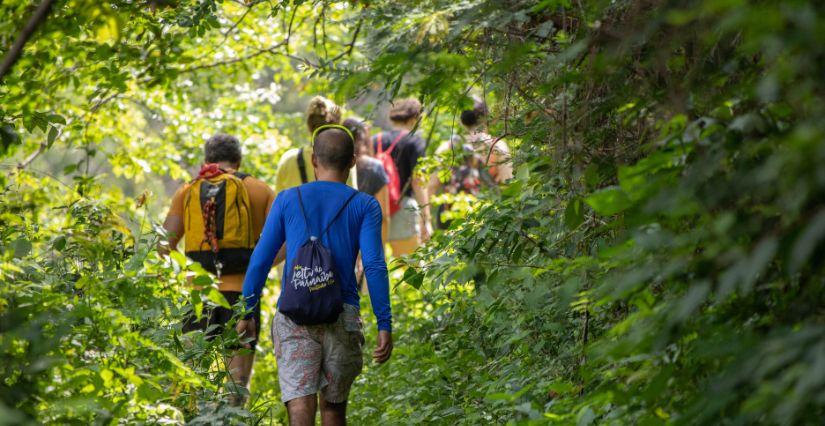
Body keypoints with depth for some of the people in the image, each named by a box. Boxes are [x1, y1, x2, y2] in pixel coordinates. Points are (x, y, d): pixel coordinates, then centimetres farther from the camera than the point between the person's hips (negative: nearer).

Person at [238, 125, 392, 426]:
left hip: (294, 317, 0)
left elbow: (260, 260, 7)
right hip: (342, 315, 1)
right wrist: (384, 325, -5)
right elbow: (374, 266, -5)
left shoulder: (288, 199, 9)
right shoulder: (365, 206, 5)